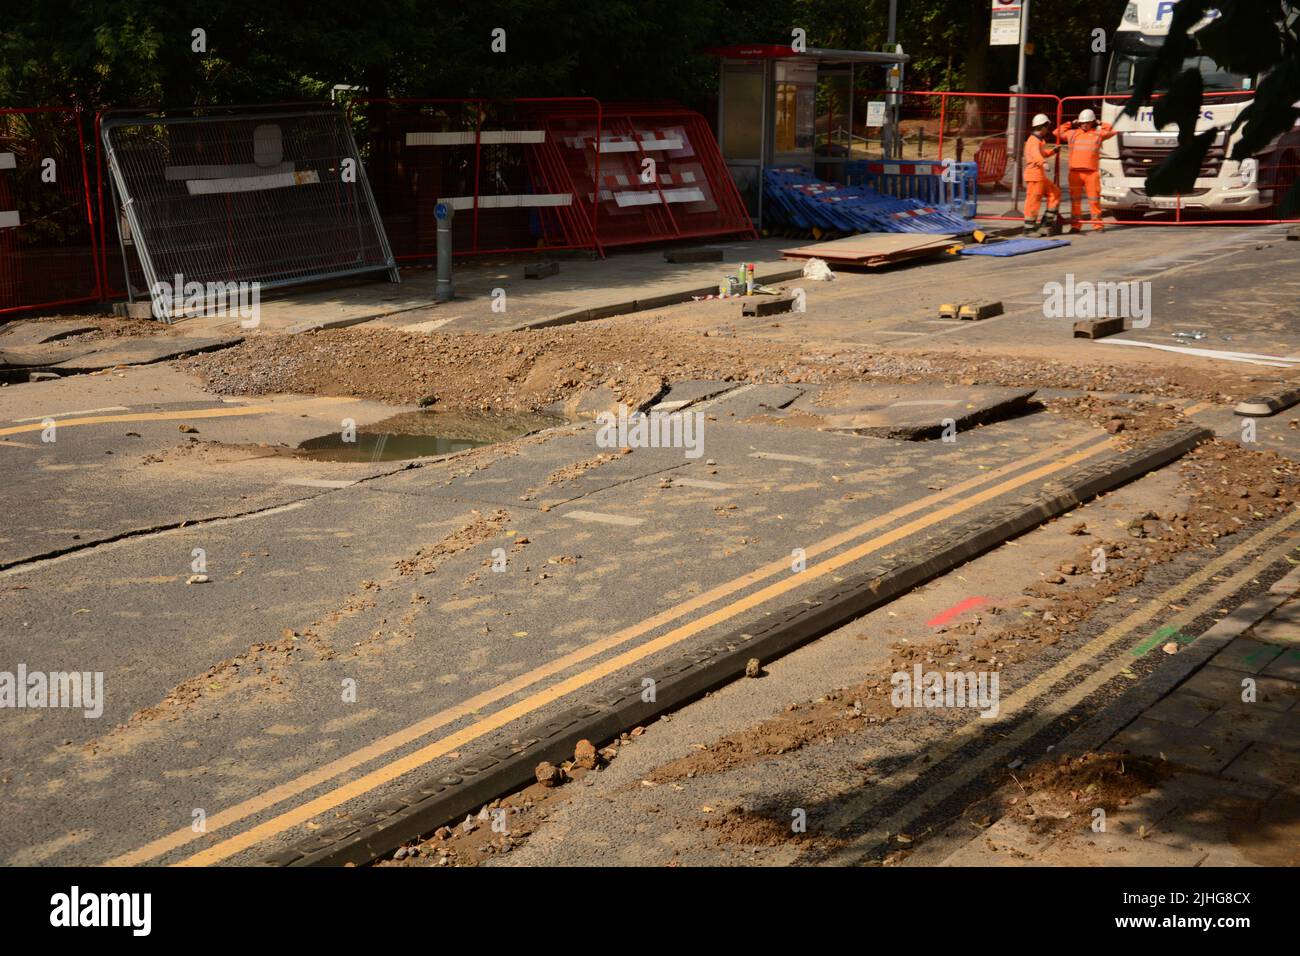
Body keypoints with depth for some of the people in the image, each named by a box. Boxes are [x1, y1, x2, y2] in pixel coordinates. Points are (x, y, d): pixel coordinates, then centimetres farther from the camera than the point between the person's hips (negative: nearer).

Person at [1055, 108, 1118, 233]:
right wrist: (1070, 124, 18)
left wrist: (1101, 125, 13)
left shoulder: (1098, 133, 11)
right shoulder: (1072, 133, 12)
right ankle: (1075, 226, 5)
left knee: (1094, 199, 3)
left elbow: (1112, 131, 9)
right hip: (1075, 172, 0)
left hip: (1092, 172, 0)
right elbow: (1058, 132, 19)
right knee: (1075, 200, 2)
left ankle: (1097, 225, 11)